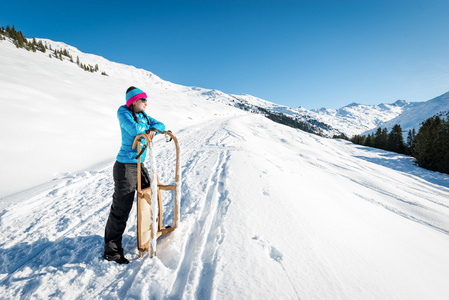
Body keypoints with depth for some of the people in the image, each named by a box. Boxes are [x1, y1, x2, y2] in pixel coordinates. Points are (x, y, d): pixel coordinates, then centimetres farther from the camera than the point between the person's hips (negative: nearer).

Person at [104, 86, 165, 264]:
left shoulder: (142, 115, 11)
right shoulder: (123, 113, -11)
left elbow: (160, 125, 9)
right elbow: (135, 130, -26)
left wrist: (153, 129, -14)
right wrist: (147, 129, -5)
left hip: (139, 165, 9)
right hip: (125, 167, -8)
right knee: (121, 209, -3)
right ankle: (111, 251, 11)